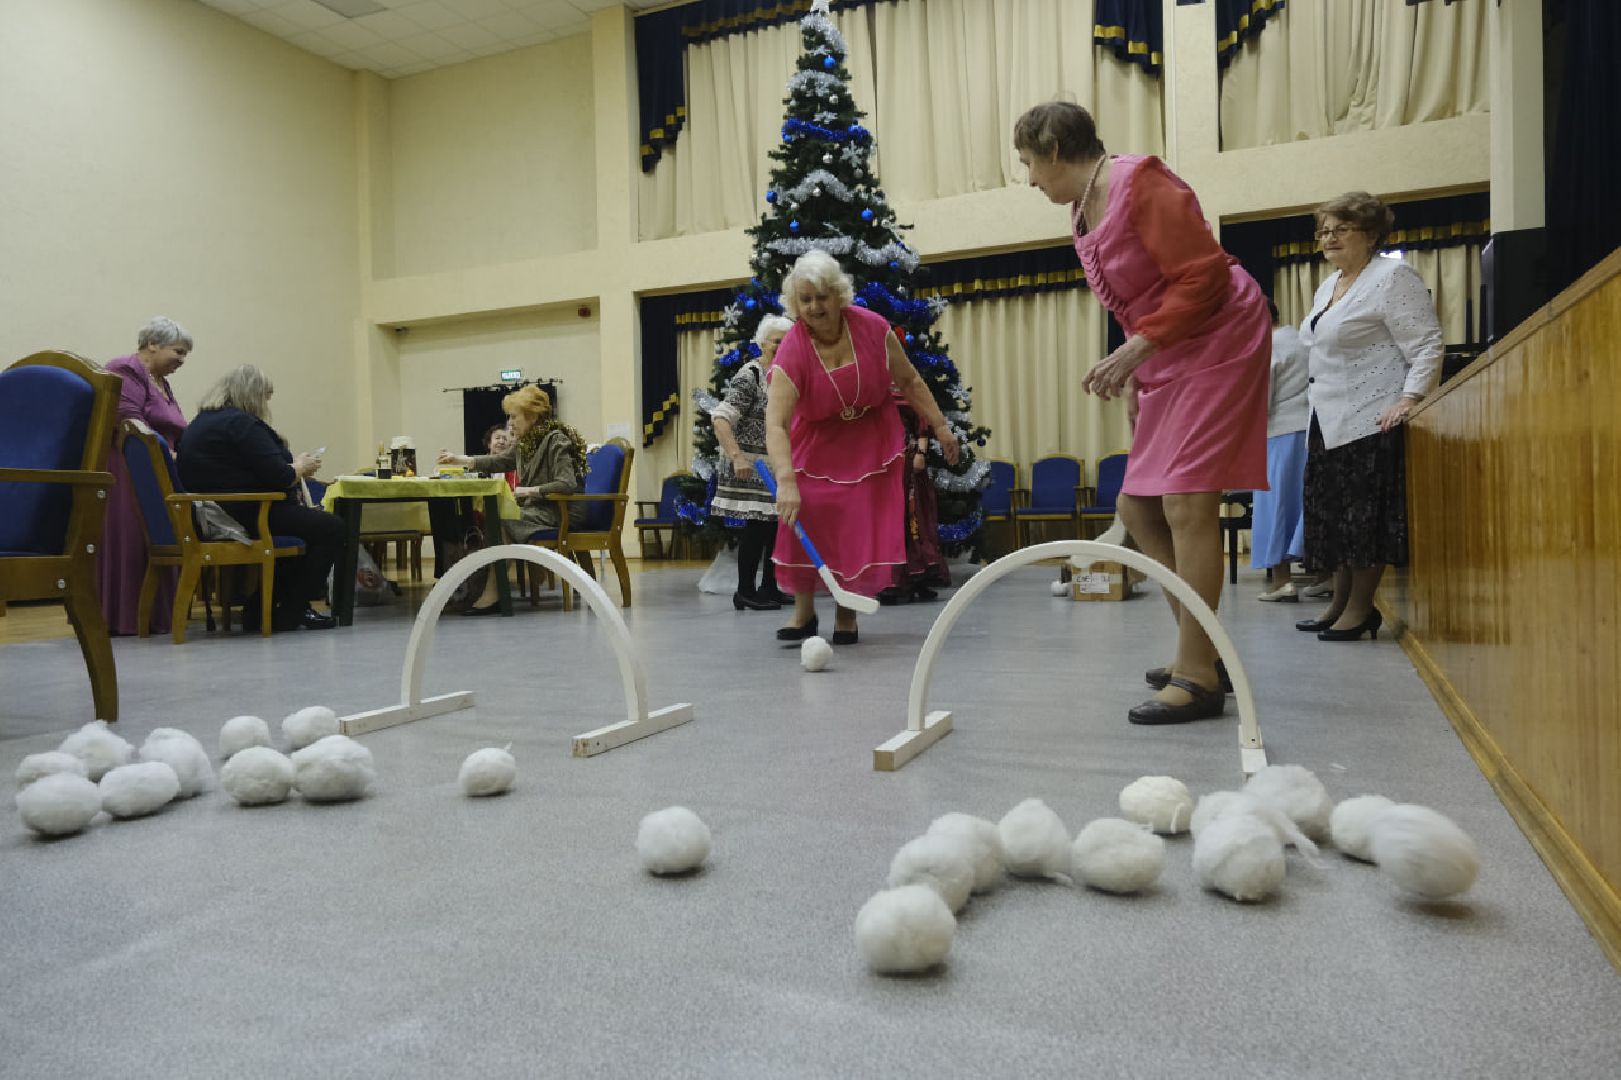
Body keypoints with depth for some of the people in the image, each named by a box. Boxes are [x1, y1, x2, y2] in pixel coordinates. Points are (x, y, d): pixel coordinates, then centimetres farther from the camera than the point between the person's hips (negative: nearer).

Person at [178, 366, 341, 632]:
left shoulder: (202, 421, 18)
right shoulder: (241, 423, -15)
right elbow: (279, 477, -19)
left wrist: (293, 461, 12)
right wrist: (301, 467, 1)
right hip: (245, 517, -11)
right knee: (332, 528, -2)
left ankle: (262, 610, 22)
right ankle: (289, 614, 4)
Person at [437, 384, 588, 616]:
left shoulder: (555, 440, -14)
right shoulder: (525, 441, 13)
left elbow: (567, 484, -22)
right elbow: (501, 461, 26)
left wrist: (530, 491, -24)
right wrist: (461, 460, 19)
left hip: (561, 511, -9)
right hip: (539, 508, 9)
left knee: (505, 521, -23)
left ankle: (491, 595, -21)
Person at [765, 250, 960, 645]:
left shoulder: (873, 328, -17)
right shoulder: (792, 352, -24)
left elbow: (909, 380, -2)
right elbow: (776, 424, -34)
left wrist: (940, 425, -2)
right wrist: (786, 482, -47)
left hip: (872, 442, 1)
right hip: (817, 445, -1)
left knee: (864, 530, -4)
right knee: (800, 521, -13)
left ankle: (847, 615, 12)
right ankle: (804, 612, 5)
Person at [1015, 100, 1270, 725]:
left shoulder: (1139, 184, -15)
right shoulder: (1083, 211, 13)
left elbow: (1204, 276, -20)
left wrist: (1136, 349, -22)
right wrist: (1132, 375, 9)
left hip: (1216, 343, -10)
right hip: (1167, 359, 10)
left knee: (1186, 504, -14)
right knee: (1137, 505, 7)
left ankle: (1198, 677, -9)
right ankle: (1201, 651, 15)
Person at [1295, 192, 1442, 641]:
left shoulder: (1392, 277, -7)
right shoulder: (1327, 287, 19)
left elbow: (1428, 346, -14)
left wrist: (1409, 398, -25)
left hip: (1371, 421, -9)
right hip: (1330, 423, 9)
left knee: (1365, 517, -7)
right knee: (1332, 515, 11)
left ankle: (1359, 610, 2)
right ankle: (1339, 605, 20)